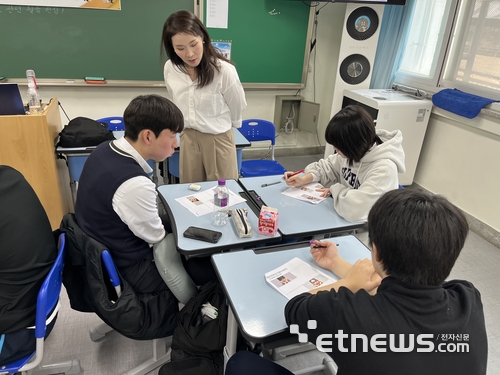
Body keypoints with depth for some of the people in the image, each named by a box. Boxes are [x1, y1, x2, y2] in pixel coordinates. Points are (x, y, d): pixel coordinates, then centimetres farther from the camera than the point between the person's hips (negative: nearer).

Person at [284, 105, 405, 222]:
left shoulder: (385, 168, -29)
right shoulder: (352, 153, -7)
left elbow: (355, 209, -36)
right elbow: (327, 167, 10)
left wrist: (335, 190, -18)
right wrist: (304, 179, -6)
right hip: (342, 219, 6)